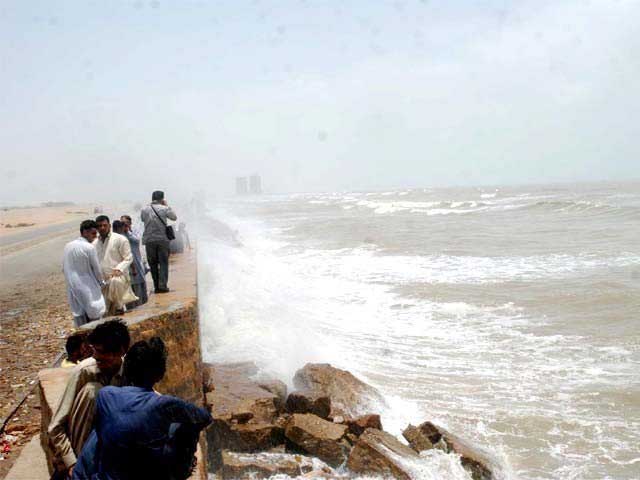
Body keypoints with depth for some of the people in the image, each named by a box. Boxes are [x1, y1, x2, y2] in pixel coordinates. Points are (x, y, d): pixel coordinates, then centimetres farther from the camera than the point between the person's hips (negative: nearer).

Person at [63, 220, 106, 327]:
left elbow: (64, 268, 11)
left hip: (72, 287, 6)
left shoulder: (68, 246, 5)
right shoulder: (89, 247, -15)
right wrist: (102, 282, 8)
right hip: (88, 288, -6)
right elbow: (97, 269, -9)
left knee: (79, 315, 11)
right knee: (94, 317, 2)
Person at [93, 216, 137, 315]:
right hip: (101, 280, 5)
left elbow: (128, 258, -3)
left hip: (117, 276, -4)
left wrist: (119, 269, -19)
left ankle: (119, 306, -20)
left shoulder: (119, 239, 0)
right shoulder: (94, 243, 14)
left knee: (115, 282, -40)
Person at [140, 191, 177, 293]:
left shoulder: (144, 210, 0)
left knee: (153, 264, 9)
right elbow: (174, 217, 9)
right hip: (162, 240, -2)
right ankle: (162, 285, -5)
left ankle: (156, 286, 9)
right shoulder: (164, 209, -5)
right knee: (163, 263, 4)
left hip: (149, 240, 2)